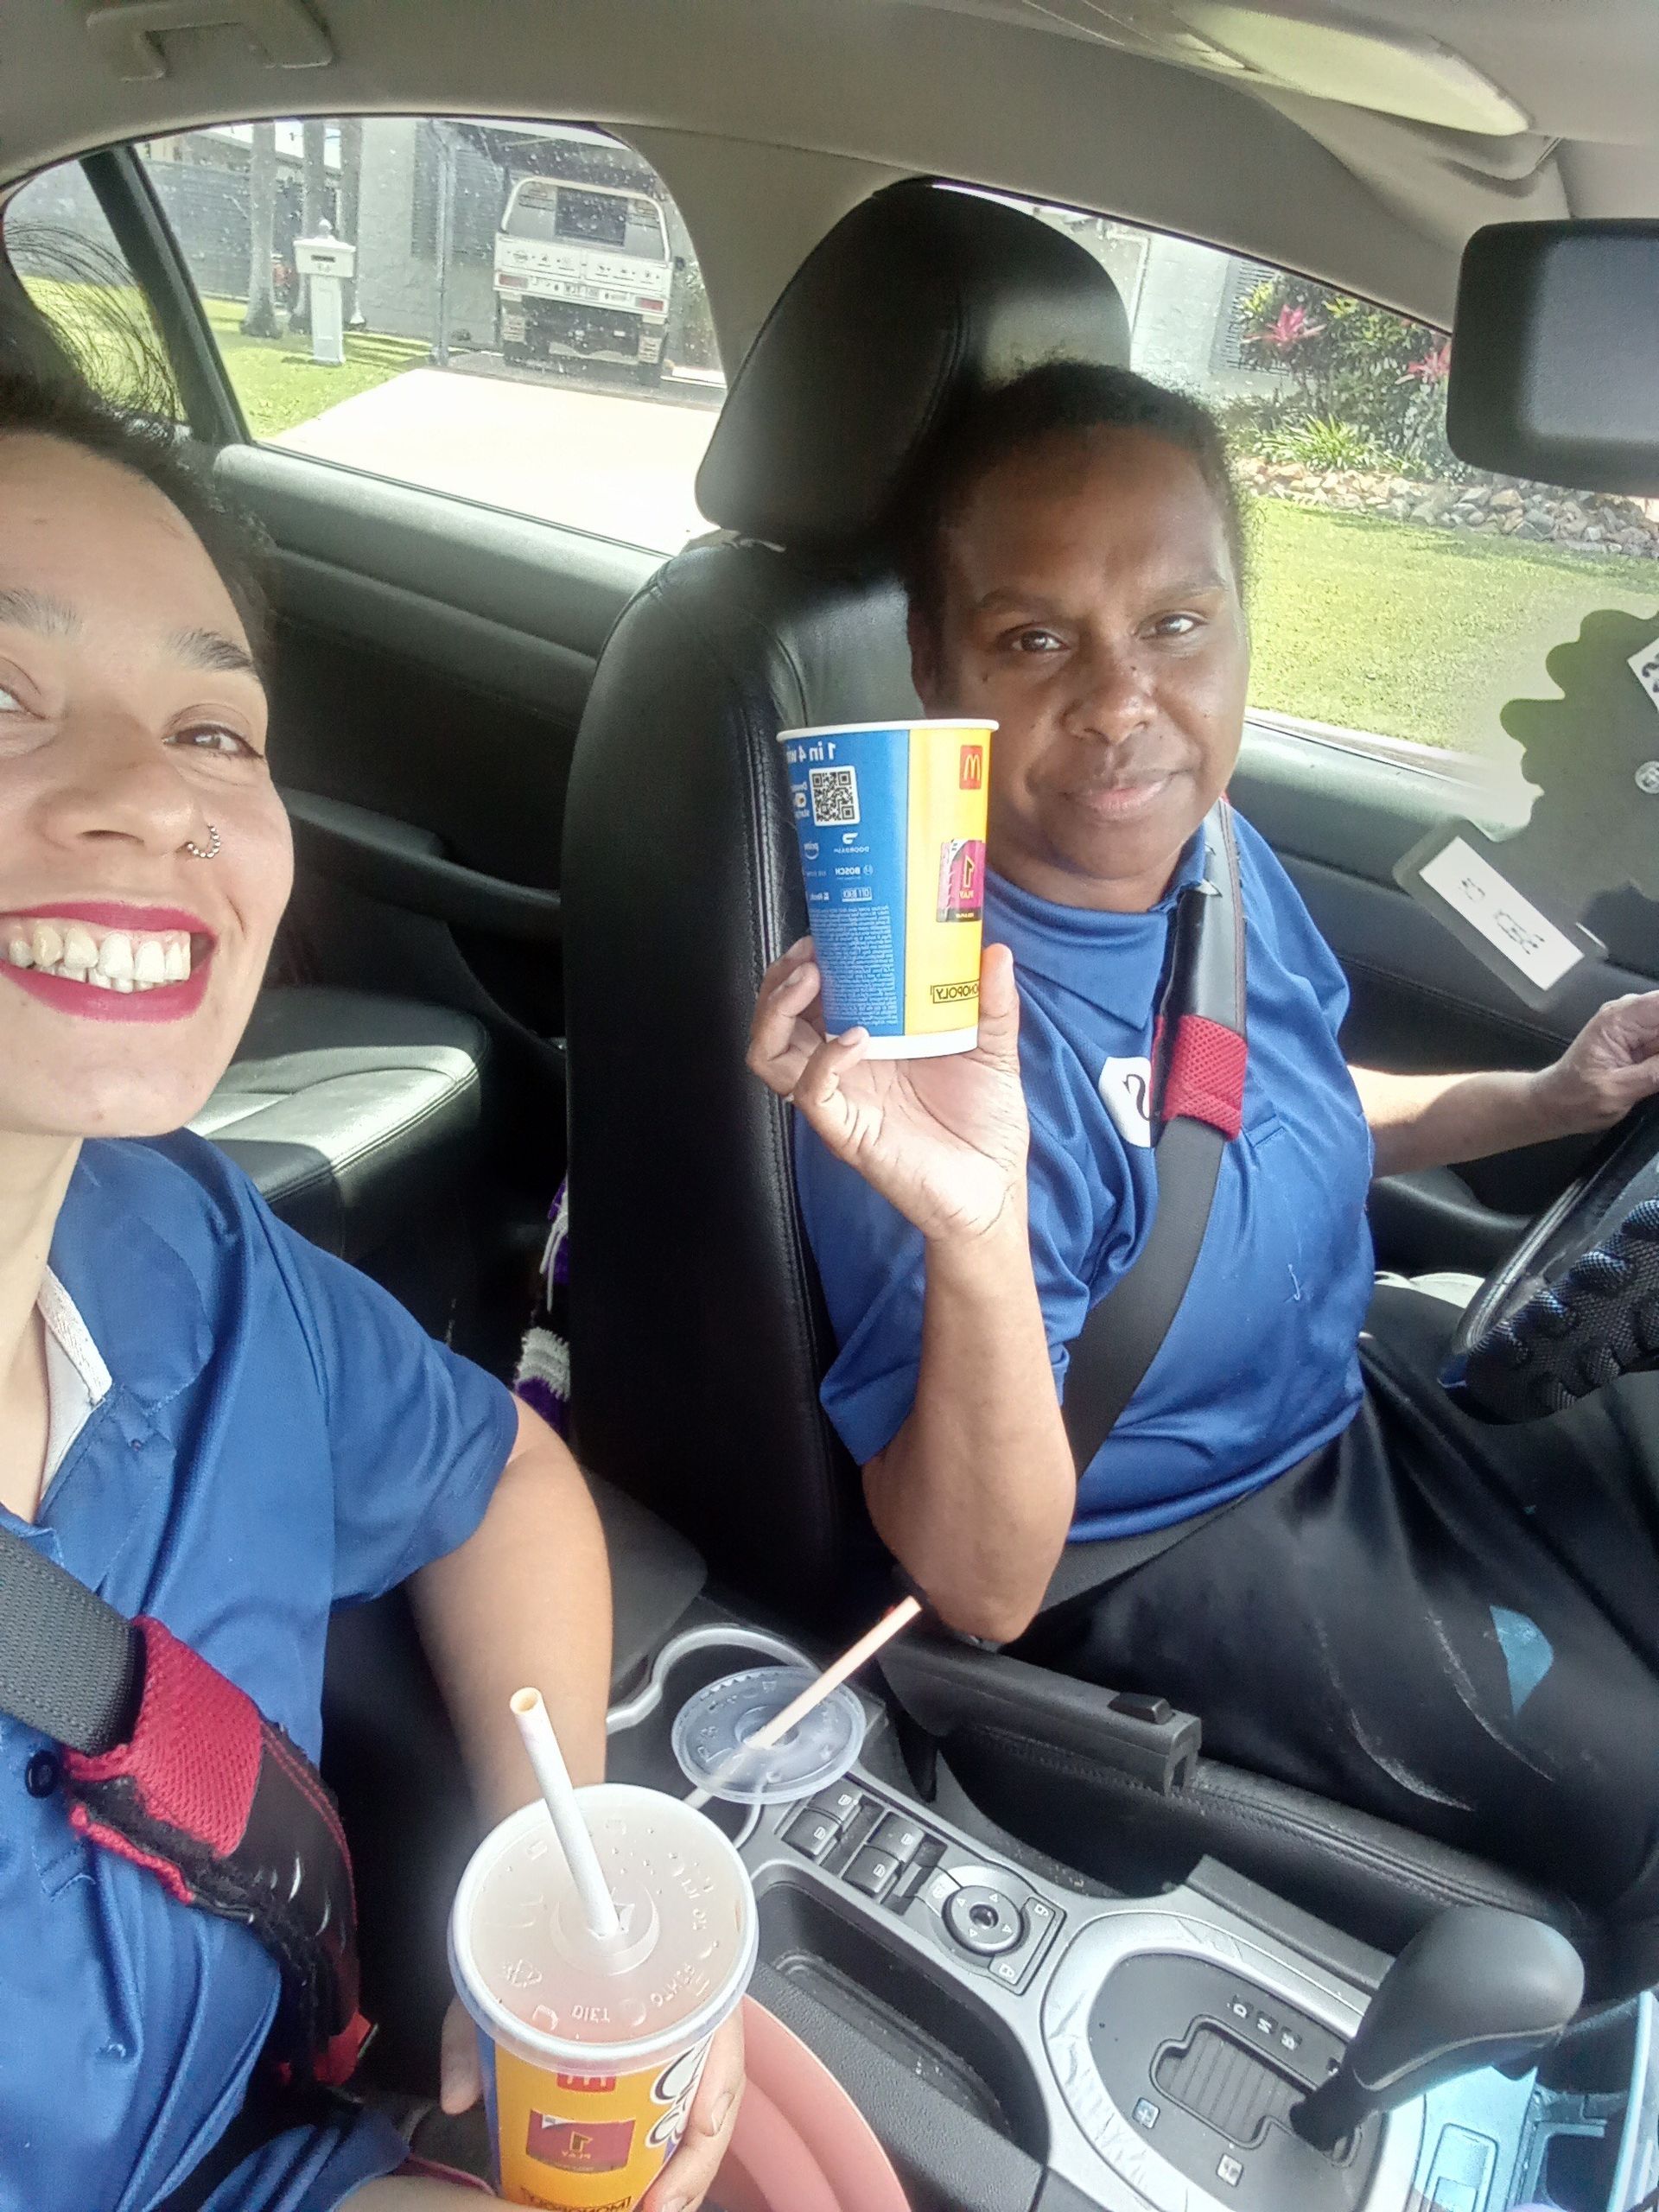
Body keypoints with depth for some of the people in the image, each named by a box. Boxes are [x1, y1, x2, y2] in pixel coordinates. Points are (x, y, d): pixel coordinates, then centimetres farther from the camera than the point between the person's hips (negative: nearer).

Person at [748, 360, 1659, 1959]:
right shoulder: (935, 1018, -33)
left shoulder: (1212, 846, -8)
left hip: (1349, 1386, 8)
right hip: (1174, 1555, -8)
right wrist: (975, 1237, -48)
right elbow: (982, 1589, -31)